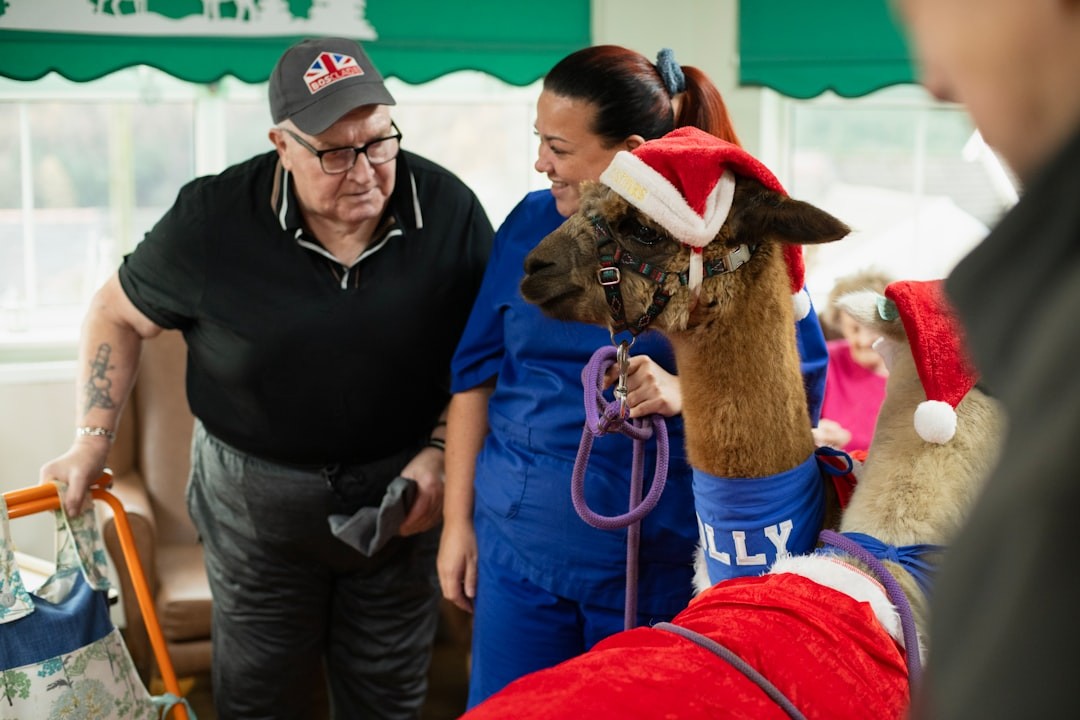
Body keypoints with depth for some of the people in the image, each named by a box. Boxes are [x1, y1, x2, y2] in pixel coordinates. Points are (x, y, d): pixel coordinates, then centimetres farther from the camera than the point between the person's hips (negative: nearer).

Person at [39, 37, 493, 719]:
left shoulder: (449, 209, -12)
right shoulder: (212, 220, -14)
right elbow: (118, 315, 2)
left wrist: (439, 453, -11)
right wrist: (93, 441, -4)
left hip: (401, 488, 1)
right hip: (255, 495, -1)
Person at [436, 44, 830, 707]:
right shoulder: (531, 222, 3)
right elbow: (477, 372, 7)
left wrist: (684, 392, -26)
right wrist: (458, 518, 7)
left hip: (657, 557, -3)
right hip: (518, 545, 4)